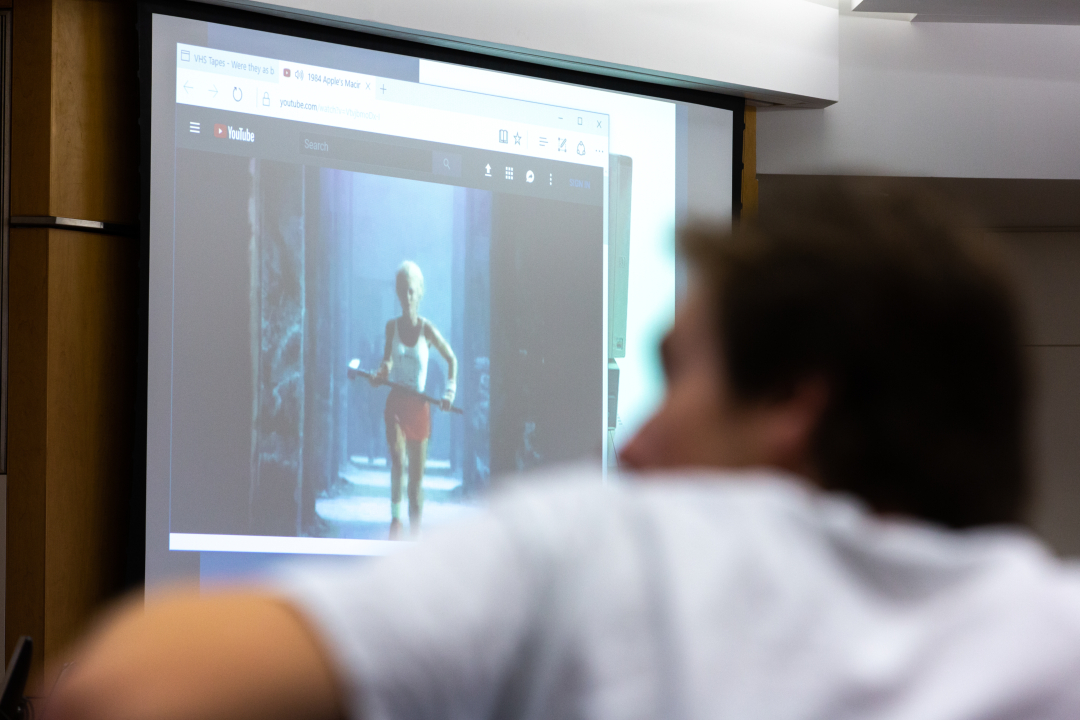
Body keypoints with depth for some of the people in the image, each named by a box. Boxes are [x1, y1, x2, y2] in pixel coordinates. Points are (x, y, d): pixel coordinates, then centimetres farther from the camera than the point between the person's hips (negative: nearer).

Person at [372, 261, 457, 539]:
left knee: (417, 476, 3)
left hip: (419, 405, 0)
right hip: (396, 403, 0)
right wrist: (382, 373, -10)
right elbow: (387, 359, 12)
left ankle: (416, 534, 11)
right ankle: (395, 518, -16)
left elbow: (451, 359, 7)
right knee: (397, 459, -24)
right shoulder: (392, 326, 2)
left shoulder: (427, 329, -3)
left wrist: (450, 391, -3)